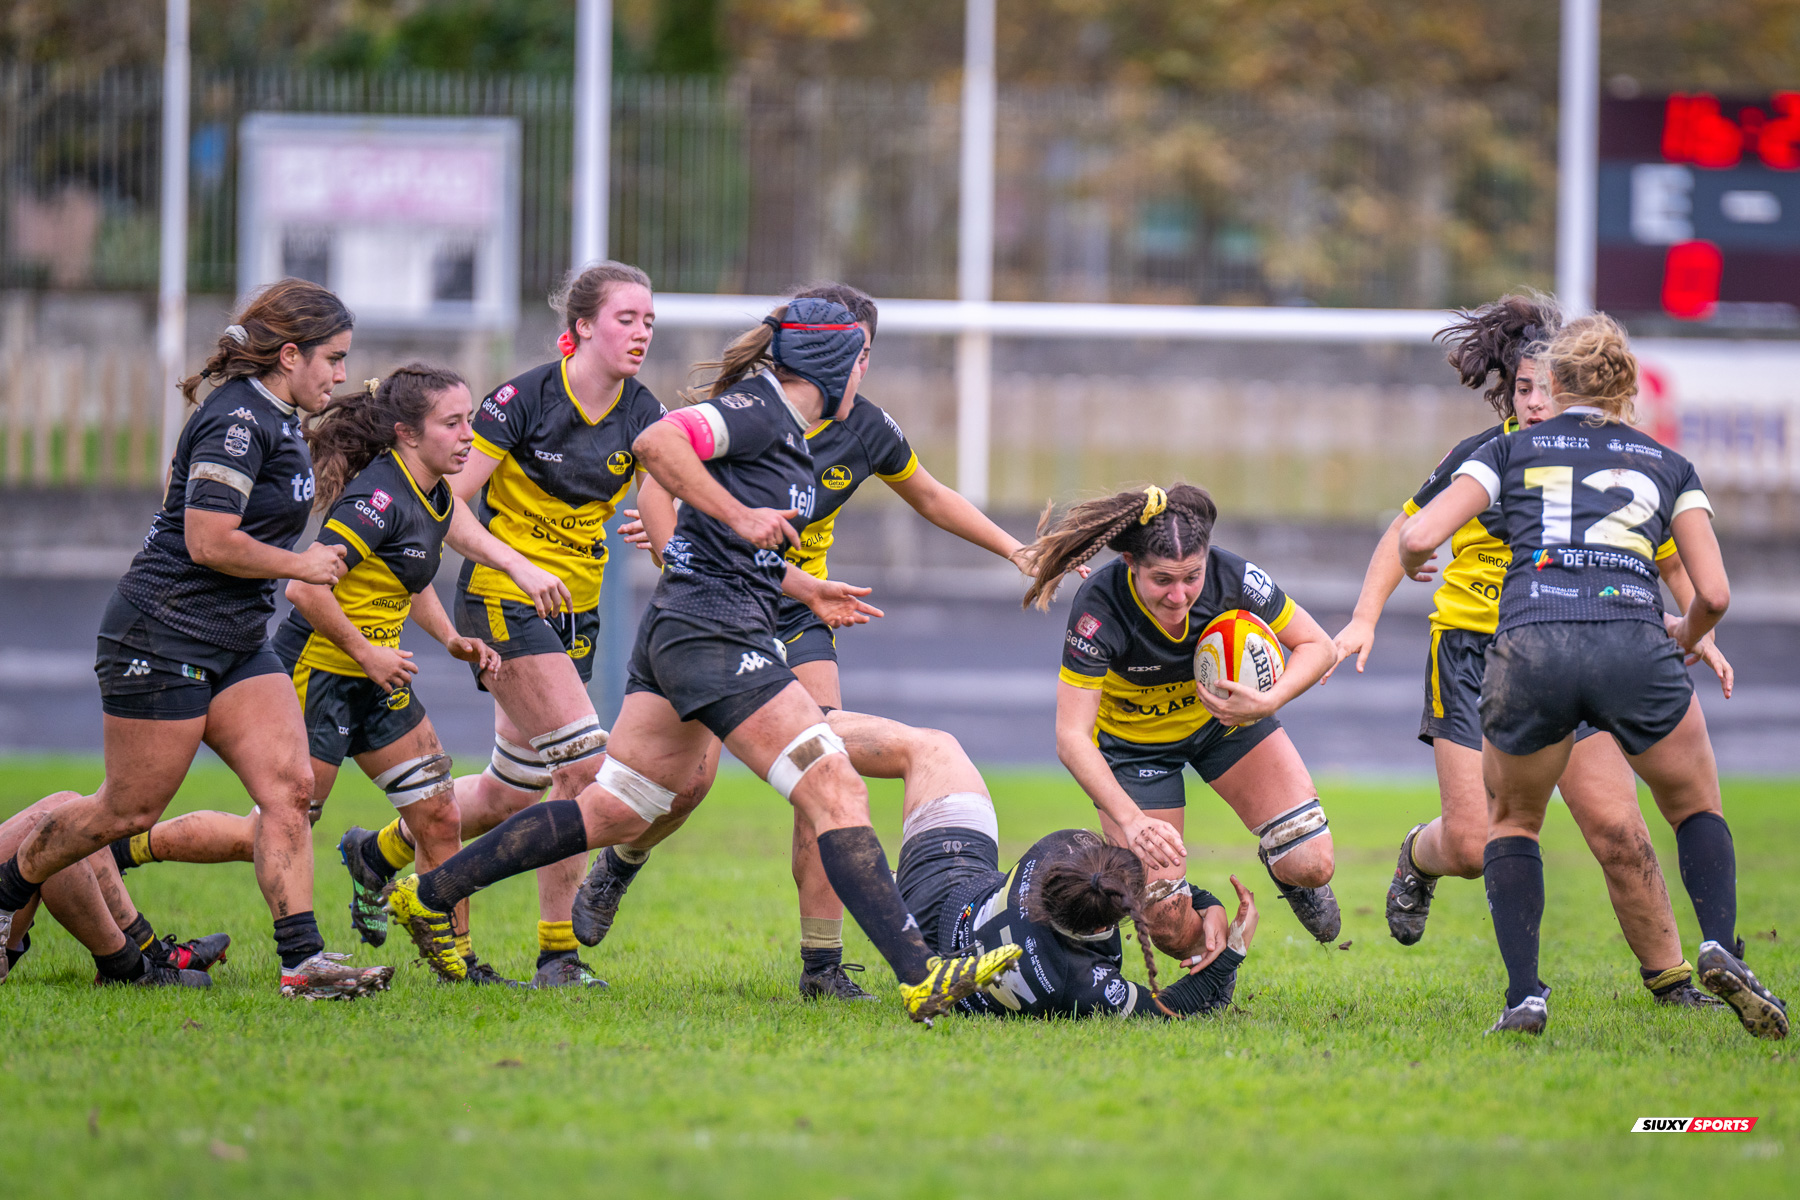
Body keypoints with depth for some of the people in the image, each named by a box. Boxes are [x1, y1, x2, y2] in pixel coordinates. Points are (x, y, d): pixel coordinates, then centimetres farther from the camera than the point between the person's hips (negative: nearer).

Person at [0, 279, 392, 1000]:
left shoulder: (274, 420, 12)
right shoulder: (238, 420, -18)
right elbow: (210, 541, -24)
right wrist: (303, 565, -12)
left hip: (236, 645, 10)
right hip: (164, 638, -10)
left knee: (289, 786, -6)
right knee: (129, 810, 0)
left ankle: (303, 961, -11)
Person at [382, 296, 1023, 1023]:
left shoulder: (779, 425, 19)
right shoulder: (759, 409, -10)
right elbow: (657, 442, -25)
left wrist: (802, 587, 32)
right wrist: (740, 516, -24)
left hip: (677, 635, 10)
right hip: (715, 635, -10)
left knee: (612, 813, 14)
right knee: (836, 792, -14)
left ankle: (429, 896, 20)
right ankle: (920, 976, -21)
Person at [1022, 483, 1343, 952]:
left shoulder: (1232, 578, -30)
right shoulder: (1098, 610, -36)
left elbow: (1317, 646, -15)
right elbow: (1072, 737, -36)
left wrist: (1268, 702, -34)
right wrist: (1130, 820, -48)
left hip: (1226, 714, 2)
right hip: (1132, 735, -2)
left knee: (1311, 864, -10)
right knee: (1163, 922, -8)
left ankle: (1279, 864, 27)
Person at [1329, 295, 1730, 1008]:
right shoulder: (1481, 458, -5)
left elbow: (1674, 562, 11)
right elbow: (1407, 535, 7)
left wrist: (1700, 634, -3)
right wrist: (1365, 619, -3)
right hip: (1473, 652, -1)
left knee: (1616, 829, -11)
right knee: (1472, 843, -9)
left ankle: (1667, 976, 7)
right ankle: (1418, 858, 30)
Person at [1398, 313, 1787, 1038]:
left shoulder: (1511, 452, 19)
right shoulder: (1668, 465, 22)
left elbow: (1418, 537, 8)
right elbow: (1714, 594, 14)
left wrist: (1413, 566, 33)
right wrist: (1686, 638, 37)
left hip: (1529, 648, 0)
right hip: (1634, 647, 0)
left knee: (1511, 821, 24)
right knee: (1698, 810, 24)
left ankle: (1524, 994, 7)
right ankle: (1719, 947, -2)